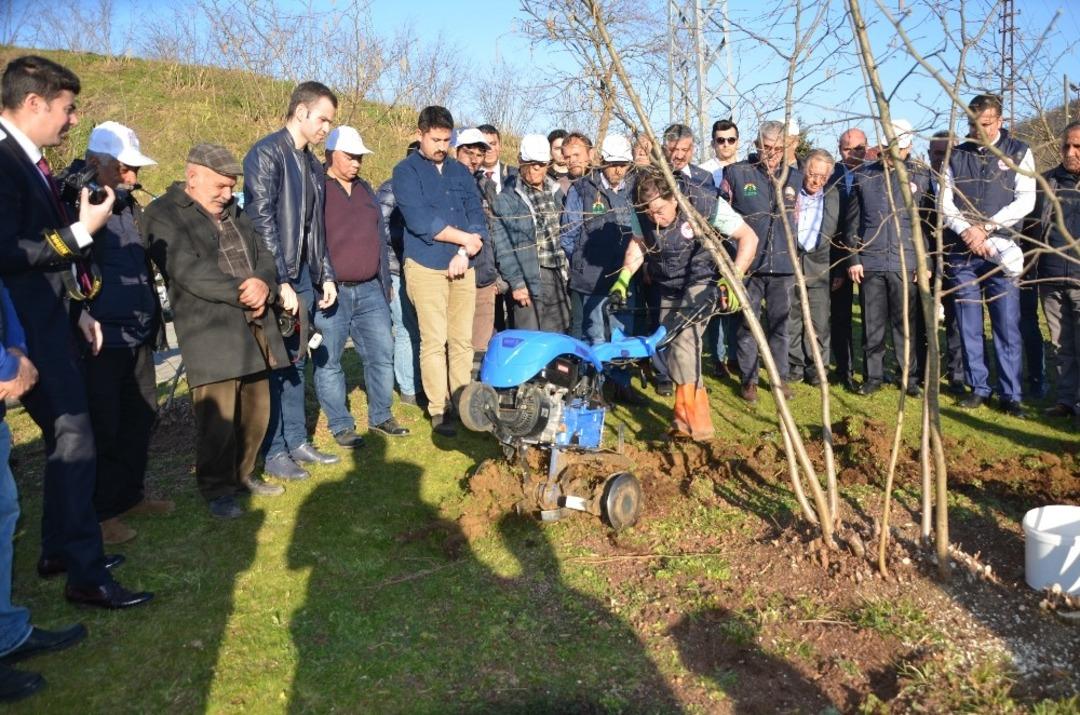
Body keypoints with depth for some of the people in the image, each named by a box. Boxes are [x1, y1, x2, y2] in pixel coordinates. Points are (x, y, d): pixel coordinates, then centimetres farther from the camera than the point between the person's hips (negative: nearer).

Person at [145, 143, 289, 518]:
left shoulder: (234, 212, 20)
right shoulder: (163, 214, -3)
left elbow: (263, 255, 14)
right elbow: (188, 270, -15)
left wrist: (263, 285, -9)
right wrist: (241, 291, -15)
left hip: (254, 327, 7)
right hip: (210, 333, -7)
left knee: (256, 411, 10)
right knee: (218, 416, -5)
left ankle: (243, 474, 28)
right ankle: (217, 489, 12)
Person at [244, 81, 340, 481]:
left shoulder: (312, 164, 16)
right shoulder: (266, 154, -10)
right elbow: (261, 222, -17)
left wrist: (326, 276, 13)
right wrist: (280, 282, -19)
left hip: (303, 276, 8)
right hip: (275, 279, -8)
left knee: (296, 361, 13)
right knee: (273, 365, 0)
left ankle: (296, 441, 23)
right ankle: (274, 452, 9)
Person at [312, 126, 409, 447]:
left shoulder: (365, 190, 16)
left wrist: (385, 282, 20)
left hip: (370, 290, 6)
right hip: (330, 294, -6)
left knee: (382, 354, 8)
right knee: (328, 361, 2)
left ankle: (380, 416, 23)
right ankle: (340, 425, 14)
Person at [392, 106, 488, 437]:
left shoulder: (460, 171, 18)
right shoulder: (406, 171, 2)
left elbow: (477, 216, 9)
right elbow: (420, 220, -12)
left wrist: (465, 252, -7)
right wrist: (464, 237, -6)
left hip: (463, 266, 4)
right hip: (426, 267, -4)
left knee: (463, 340, 3)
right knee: (434, 341, -5)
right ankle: (438, 409, 3)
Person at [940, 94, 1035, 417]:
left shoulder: (1018, 153, 5)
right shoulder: (956, 156, 10)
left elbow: (1025, 201, -4)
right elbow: (945, 202, 4)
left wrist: (986, 227, -12)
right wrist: (966, 231, -11)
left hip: (1000, 252, -2)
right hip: (961, 253, 2)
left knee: (1007, 327, -3)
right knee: (969, 326, 7)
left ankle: (1011, 394, 5)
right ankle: (978, 388, 17)